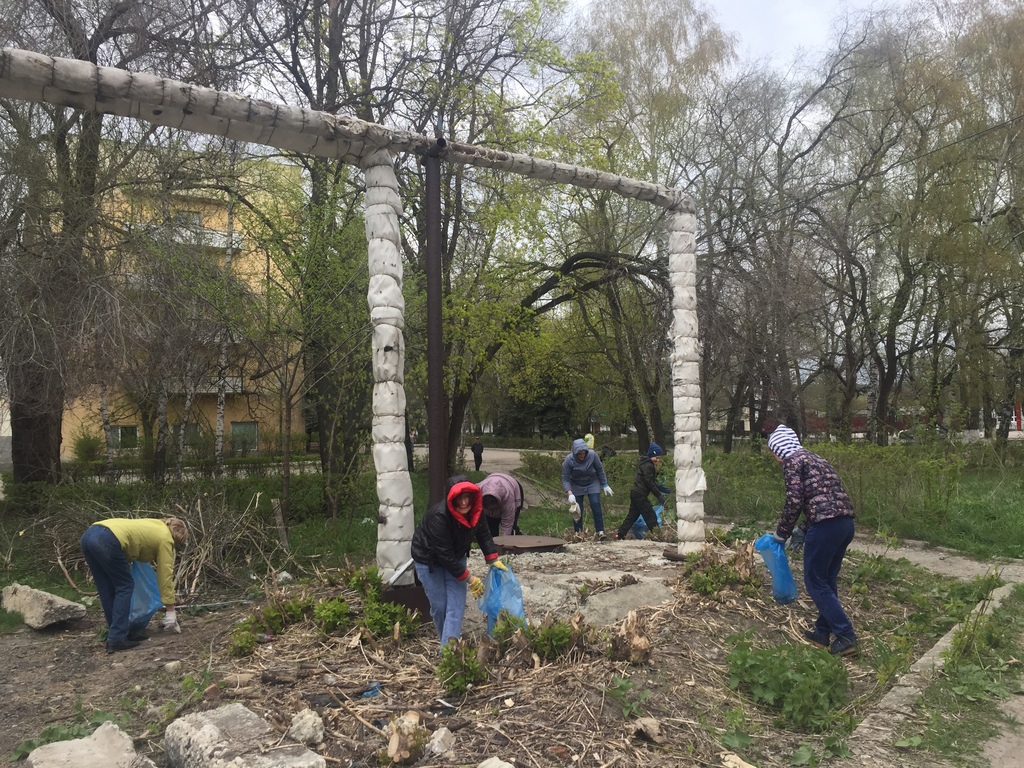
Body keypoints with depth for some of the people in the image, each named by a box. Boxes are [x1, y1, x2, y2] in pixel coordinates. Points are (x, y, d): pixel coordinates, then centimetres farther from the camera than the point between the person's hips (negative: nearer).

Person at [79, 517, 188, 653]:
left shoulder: (153, 526, 32)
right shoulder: (165, 539, 11)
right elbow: (166, 576, 12)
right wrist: (171, 612, 16)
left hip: (88, 535, 9)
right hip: (106, 541, -9)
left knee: (107, 589, 17)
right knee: (125, 586, 5)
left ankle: (116, 634, 23)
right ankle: (117, 639, 1)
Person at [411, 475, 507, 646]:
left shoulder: (475, 510, -20)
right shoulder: (438, 517, -38)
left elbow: (483, 534, 0)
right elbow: (444, 555, -33)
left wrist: (493, 560, -9)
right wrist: (469, 579, -27)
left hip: (456, 557, 5)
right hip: (428, 560, -5)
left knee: (457, 606, -7)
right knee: (439, 606, -1)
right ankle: (449, 644, 23)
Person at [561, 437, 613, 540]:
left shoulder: (592, 455, -22)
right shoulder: (569, 460, -24)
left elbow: (600, 470, -6)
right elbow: (565, 479, -20)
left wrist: (605, 485, -1)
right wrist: (570, 494, -32)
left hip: (592, 484, 0)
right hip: (576, 486, 0)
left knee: (596, 506, -11)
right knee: (577, 510, -3)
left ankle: (600, 532, -10)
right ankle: (578, 534, 8)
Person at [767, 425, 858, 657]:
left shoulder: (792, 461, -3)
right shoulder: (814, 458, 23)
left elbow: (794, 502, -11)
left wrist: (781, 532, 2)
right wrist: (802, 531, 21)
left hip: (826, 525, -9)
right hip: (846, 523, 9)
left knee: (815, 582, 3)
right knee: (827, 580, 19)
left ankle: (846, 636, 2)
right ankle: (823, 633, 26)